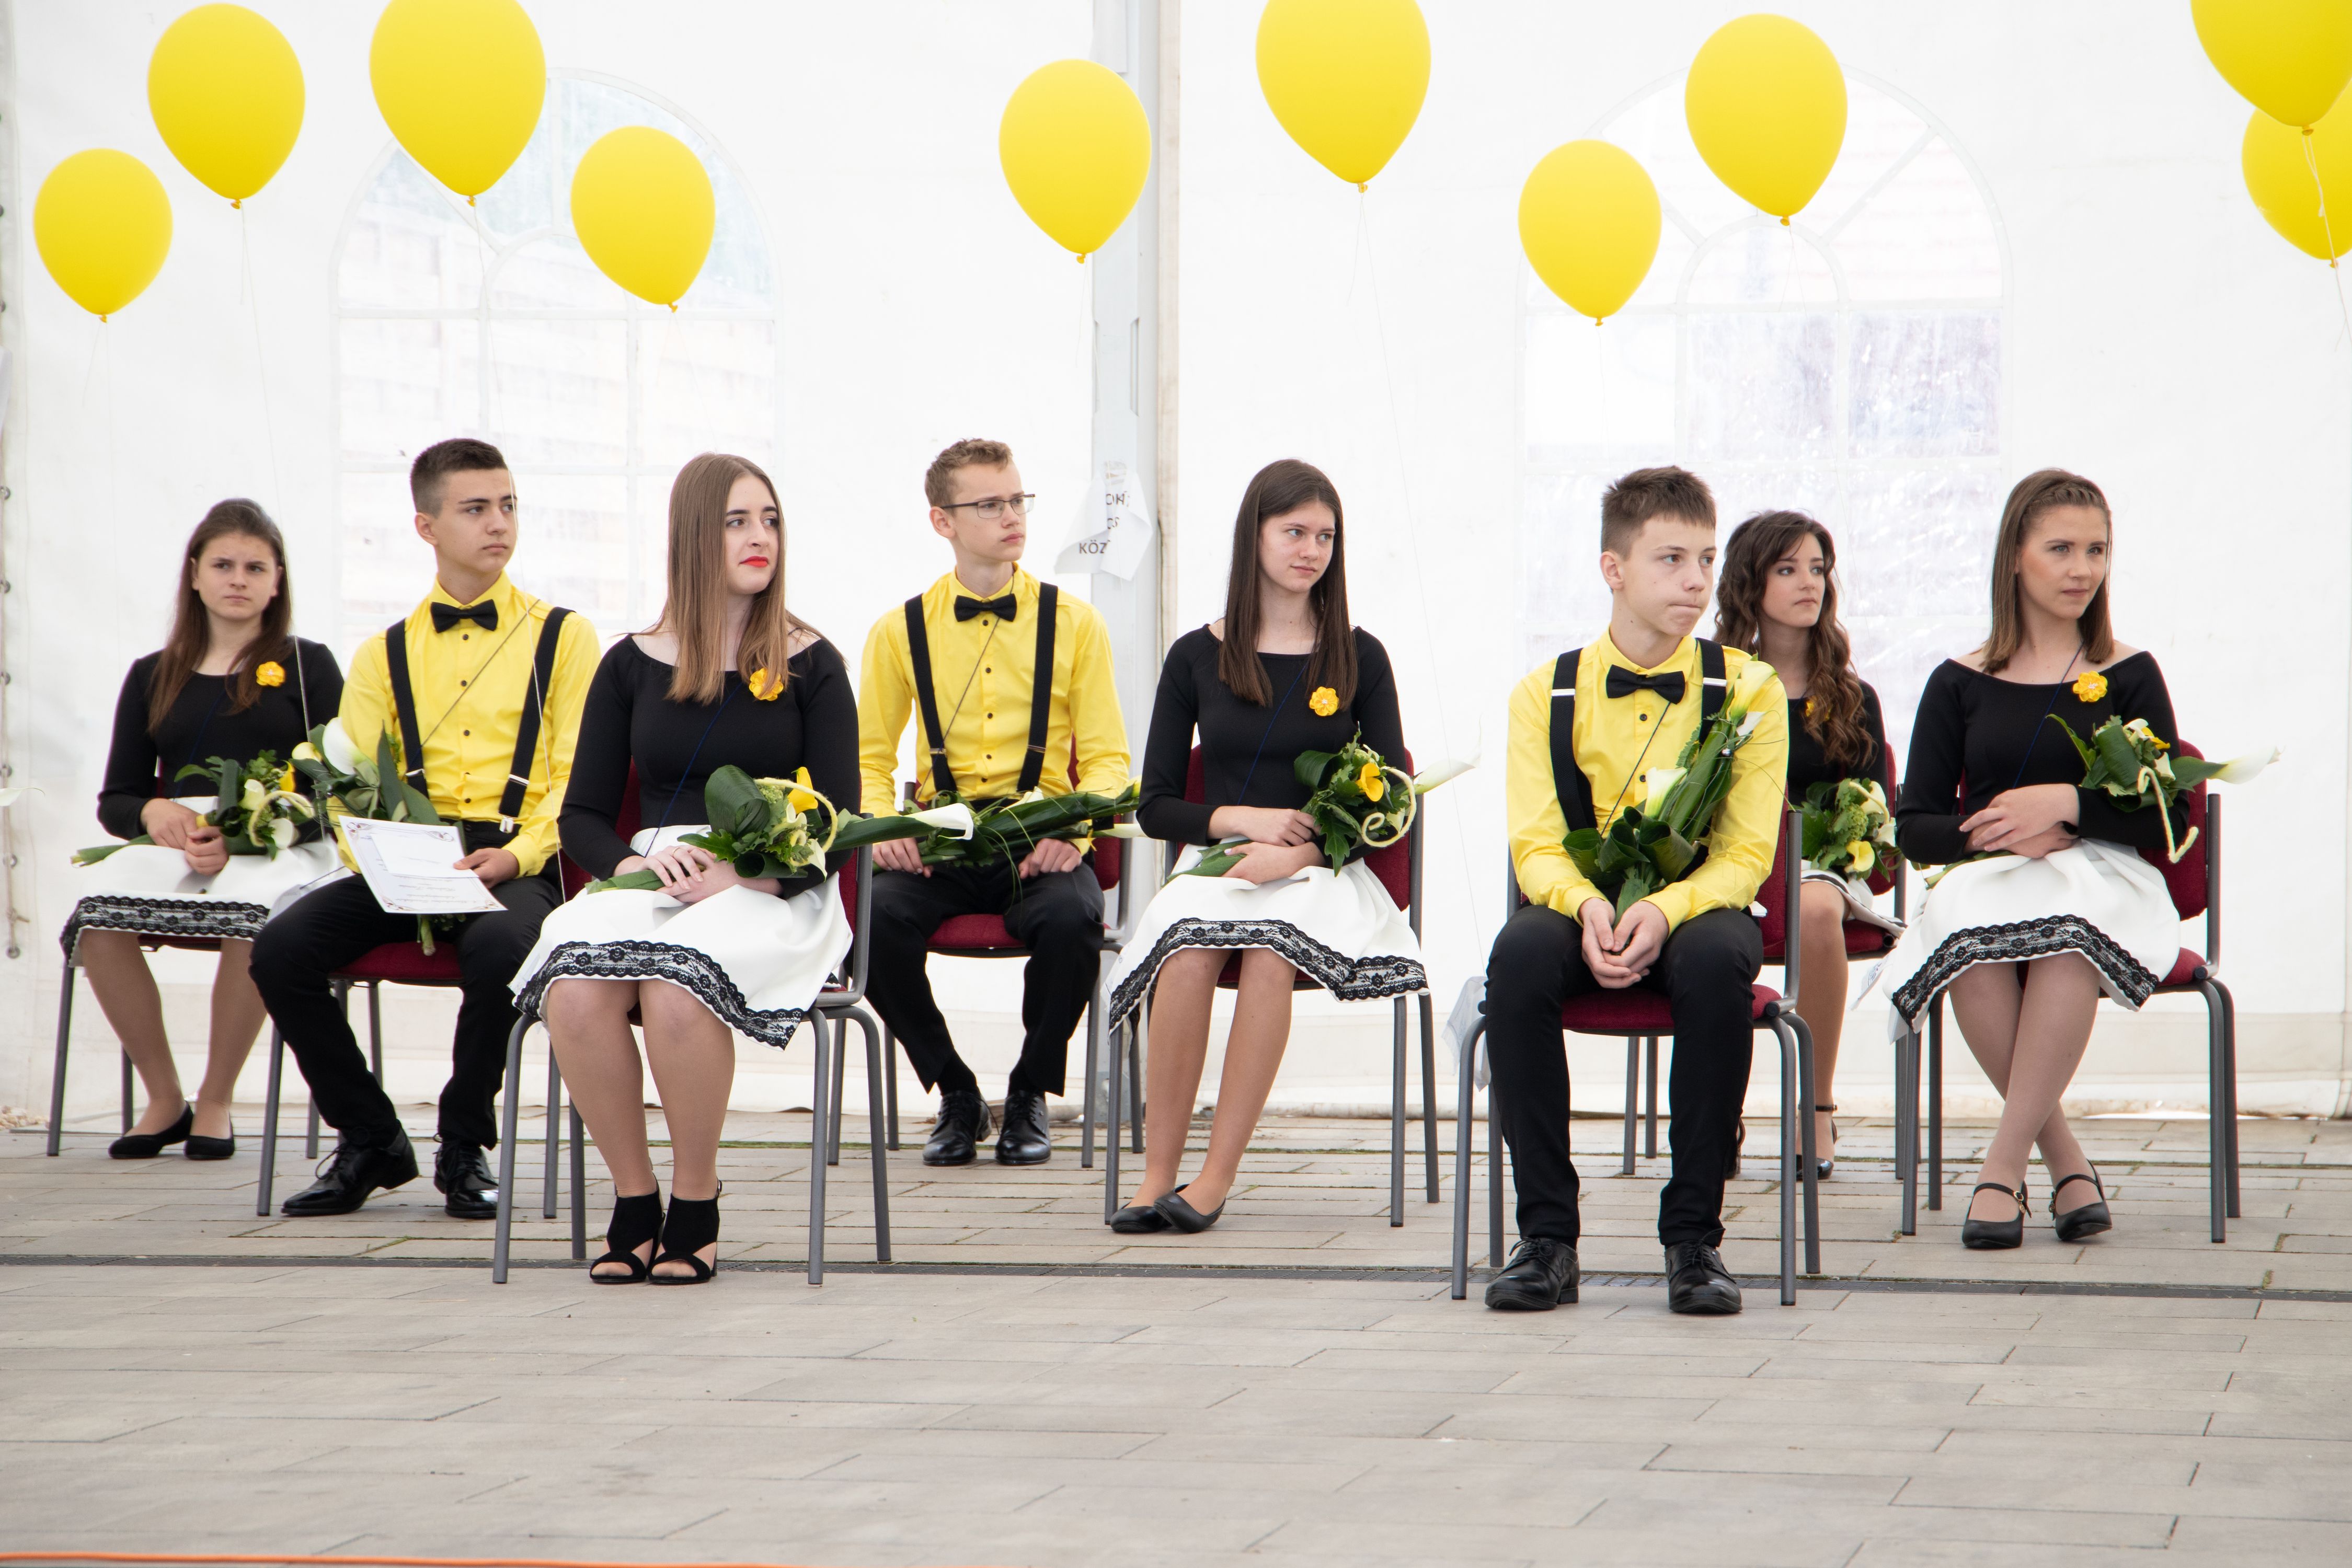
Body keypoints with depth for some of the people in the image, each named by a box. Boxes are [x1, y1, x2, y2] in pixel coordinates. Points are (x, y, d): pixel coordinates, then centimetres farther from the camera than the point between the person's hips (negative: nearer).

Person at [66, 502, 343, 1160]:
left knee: (252, 912, -39)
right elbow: (115, 799, 18)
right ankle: (163, 1098, -14)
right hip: (173, 845, 3)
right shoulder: (153, 677, 22)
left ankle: (215, 1102, -19)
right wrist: (155, 813, -9)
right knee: (99, 906, -31)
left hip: (281, 846, -3)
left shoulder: (308, 667, 12)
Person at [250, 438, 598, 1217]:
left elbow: (576, 779, 2)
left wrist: (517, 855, -16)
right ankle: (369, 1138, -2)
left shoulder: (563, 638, 11)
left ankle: (464, 1145, -13)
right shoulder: (384, 656, 19)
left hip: (514, 865, -3)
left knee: (500, 946, -38)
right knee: (282, 947, -23)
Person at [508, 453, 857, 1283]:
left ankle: (696, 1204, -17)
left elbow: (837, 822, 1)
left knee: (676, 985, -36)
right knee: (573, 989, -32)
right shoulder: (632, 666, 14)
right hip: (650, 881, 2)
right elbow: (583, 816, 12)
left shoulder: (810, 666, 8)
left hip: (771, 895, -2)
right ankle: (633, 1196, -13)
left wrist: (744, 874, -16)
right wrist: (637, 863, -10)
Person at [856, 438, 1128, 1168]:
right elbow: (870, 755, 14)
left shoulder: (1073, 625, 9)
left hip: (1041, 845, -1)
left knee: (1072, 918, -35)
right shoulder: (901, 631, 10)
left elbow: (1107, 757, 6)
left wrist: (1074, 831, -14)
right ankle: (955, 1095, -5)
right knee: (878, 916, -31)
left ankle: (1030, 1096, -7)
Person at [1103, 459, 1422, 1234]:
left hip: (1322, 871, -1)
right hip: (1216, 857, 1)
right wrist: (1242, 818, -8)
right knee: (1189, 949, -34)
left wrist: (1299, 850, -12)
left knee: (1273, 946, -36)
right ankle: (1157, 1170, -27)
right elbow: (1155, 805, 10)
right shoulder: (1197, 657, 11)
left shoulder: (1358, 657, 9)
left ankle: (1216, 1177, -32)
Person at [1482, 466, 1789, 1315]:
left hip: (1696, 908, -1)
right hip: (1582, 910, 1)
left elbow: (1747, 852, -7)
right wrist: (1588, 908, -27)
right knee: (1519, 953, -34)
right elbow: (1536, 845, -4)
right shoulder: (1545, 695, 2)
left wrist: (1665, 911, -26)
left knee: (1717, 959, -37)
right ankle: (1547, 1234, -26)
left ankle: (1695, 1234, -27)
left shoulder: (1747, 688, -1)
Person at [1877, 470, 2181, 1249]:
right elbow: (1914, 828, 8)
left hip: (2103, 880, -1)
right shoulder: (1961, 683, 12)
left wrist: (2067, 804, -12)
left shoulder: (2129, 676, 11)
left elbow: (2168, 819, 3)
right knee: (1969, 936, -37)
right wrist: (1987, 833, -12)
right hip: (1986, 886, 1)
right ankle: (2064, 1158, -23)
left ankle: (2004, 1166, -32)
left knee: (2066, 936, -39)